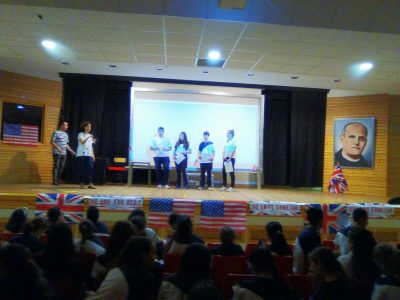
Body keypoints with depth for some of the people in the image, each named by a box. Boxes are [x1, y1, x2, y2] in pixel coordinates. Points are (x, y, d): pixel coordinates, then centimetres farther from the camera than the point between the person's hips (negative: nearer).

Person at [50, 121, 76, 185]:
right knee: (56, 166, -4)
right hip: (57, 153, -6)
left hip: (64, 153, 6)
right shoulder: (56, 133, -5)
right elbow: (51, 142, -9)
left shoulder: (66, 134, 16)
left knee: (61, 166, 6)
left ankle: (58, 179, 18)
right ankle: (54, 181, 0)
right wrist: (57, 147, -22)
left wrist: (71, 151, 19)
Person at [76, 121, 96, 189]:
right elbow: (82, 142, -15)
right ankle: (82, 183, 7)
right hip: (81, 154, -4)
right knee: (82, 169, -1)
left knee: (90, 168, -8)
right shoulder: (81, 134, 2)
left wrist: (93, 155, 12)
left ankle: (90, 183, -9)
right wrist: (88, 137, -27)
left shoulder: (90, 136, 17)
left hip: (89, 155, 4)